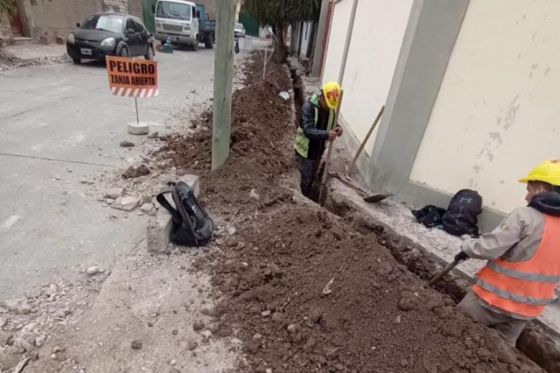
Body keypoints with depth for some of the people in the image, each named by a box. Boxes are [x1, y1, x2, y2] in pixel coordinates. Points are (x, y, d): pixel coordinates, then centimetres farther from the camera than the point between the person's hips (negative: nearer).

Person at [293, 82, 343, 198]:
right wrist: (326, 134, -48)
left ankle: (307, 199, 42)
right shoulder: (308, 107, -25)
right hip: (305, 150, -6)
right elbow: (308, 130, -34)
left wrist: (337, 129, -17)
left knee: (313, 178, 21)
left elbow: (332, 124, 9)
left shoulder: (331, 108, -4)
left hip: (318, 150, 6)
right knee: (306, 179, 4)